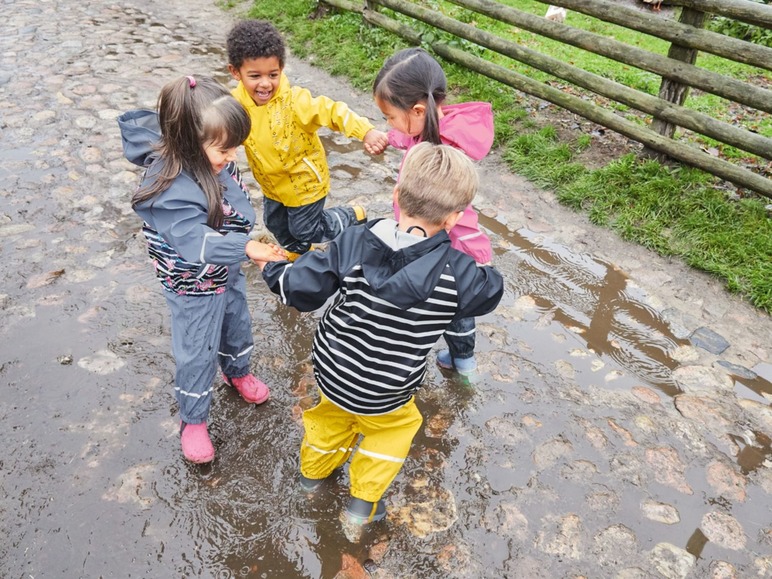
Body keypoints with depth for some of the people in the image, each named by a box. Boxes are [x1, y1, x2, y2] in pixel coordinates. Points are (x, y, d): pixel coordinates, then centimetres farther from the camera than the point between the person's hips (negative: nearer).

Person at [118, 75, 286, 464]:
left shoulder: (213, 160, -12)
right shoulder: (171, 188, -36)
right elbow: (196, 240, -45)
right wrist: (246, 247, -53)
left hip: (228, 271, 7)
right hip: (195, 286, -7)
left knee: (237, 324, 28)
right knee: (197, 353, 10)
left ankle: (237, 372, 59)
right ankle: (193, 420, 34)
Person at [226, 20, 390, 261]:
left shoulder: (295, 100, -32)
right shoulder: (236, 102, -17)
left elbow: (332, 110, -40)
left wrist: (366, 132, -56)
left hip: (304, 181, -6)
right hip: (271, 183, 6)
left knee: (305, 230, 12)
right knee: (275, 223, 26)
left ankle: (353, 217, 37)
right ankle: (297, 252, 60)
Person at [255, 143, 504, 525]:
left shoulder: (353, 244, -24)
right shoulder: (456, 273, -26)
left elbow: (299, 290, -18)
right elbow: (490, 290, -5)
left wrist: (270, 268, 2)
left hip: (331, 371, 3)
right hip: (385, 394, -2)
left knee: (334, 414, 34)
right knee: (395, 426, 31)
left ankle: (314, 471, 60)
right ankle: (363, 500, 38)